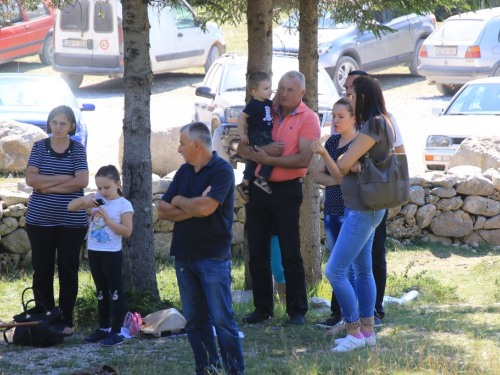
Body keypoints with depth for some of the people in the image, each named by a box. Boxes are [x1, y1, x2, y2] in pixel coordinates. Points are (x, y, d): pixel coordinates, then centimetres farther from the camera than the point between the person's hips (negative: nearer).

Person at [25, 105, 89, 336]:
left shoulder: (77, 149, 1)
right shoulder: (39, 147, 4)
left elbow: (82, 181, -12)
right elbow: (31, 178, -8)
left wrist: (48, 186, -13)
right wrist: (64, 178, -13)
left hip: (71, 221, -1)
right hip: (40, 220, 1)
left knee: (68, 271, 5)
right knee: (41, 271, 3)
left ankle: (66, 321, 14)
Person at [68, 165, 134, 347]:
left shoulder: (123, 204, -9)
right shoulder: (97, 200, 6)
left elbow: (127, 231, -15)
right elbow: (71, 207, 6)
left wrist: (107, 219, -20)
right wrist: (85, 199, -13)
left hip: (112, 253, -6)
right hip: (94, 251, 6)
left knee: (115, 292, -1)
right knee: (101, 292, 15)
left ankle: (116, 332, 2)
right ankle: (104, 328, 24)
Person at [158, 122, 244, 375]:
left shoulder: (222, 170, -9)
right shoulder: (184, 172, 13)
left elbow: (205, 207, -23)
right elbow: (163, 211, 6)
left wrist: (179, 201, -4)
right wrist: (192, 208, -10)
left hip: (212, 257, -7)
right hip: (184, 256, 7)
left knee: (222, 319, -8)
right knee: (195, 320, 8)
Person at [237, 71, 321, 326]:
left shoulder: (308, 119, -4)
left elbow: (303, 160, -15)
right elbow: (242, 148, 7)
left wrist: (268, 159, -16)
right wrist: (262, 150, -14)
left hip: (287, 190, -5)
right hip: (258, 187, 5)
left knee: (290, 254, -2)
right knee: (257, 252, 7)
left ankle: (297, 311, 5)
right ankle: (262, 308, 15)